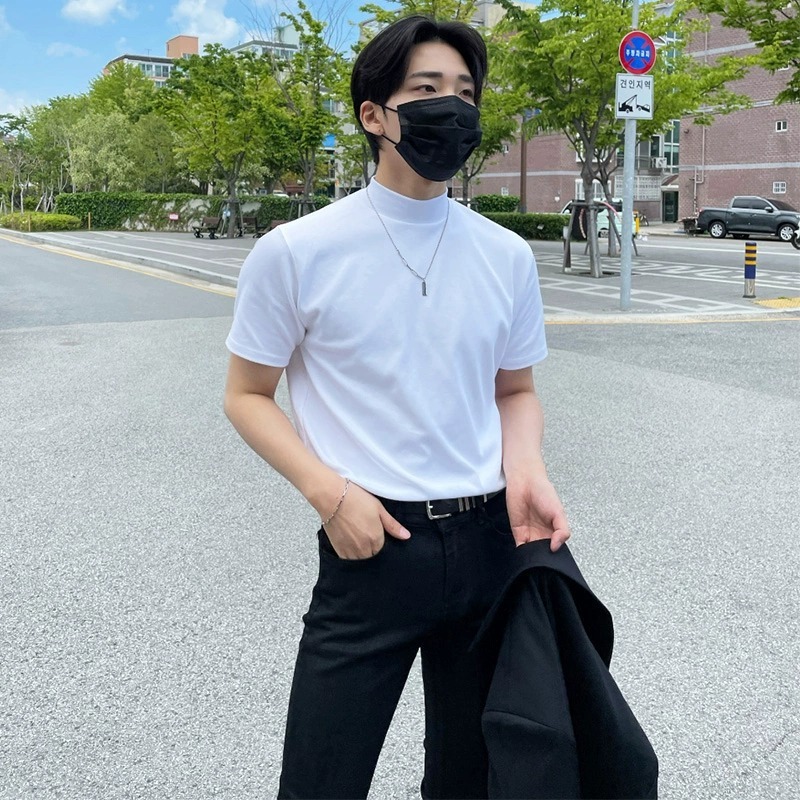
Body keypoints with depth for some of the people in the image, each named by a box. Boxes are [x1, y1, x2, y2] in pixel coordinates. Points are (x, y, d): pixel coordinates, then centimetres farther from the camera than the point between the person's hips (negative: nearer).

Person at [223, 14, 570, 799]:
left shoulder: (506, 256, 4)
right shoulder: (296, 253, -6)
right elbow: (247, 394, 1)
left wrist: (525, 468, -6)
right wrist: (329, 492, -13)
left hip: (491, 545, 4)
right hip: (371, 546, -3)